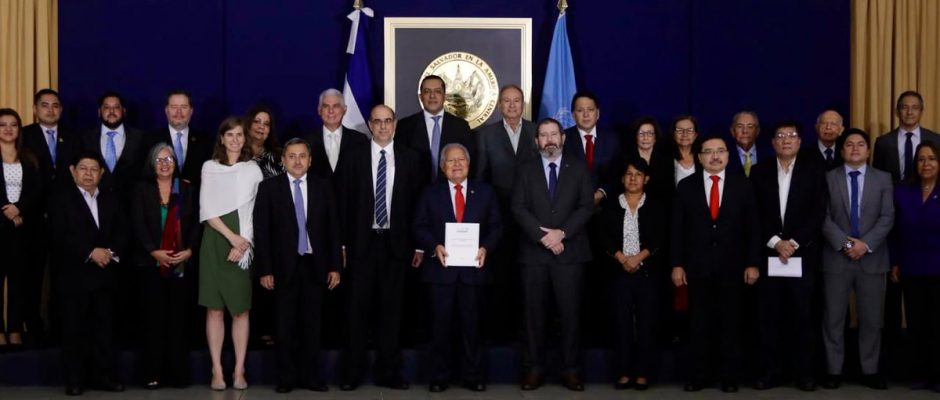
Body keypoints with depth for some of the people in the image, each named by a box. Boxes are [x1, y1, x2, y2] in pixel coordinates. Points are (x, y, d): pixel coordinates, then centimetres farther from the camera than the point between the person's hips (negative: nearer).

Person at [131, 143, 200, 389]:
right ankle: (152, 374, 3)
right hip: (150, 263, 0)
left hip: (181, 263, 1)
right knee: (153, 316, 0)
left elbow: (196, 223, 3)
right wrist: (153, 251, -14)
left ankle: (178, 373, 4)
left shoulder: (187, 189, 10)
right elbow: (138, 223, -2)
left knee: (178, 317, 0)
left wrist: (190, 250, -11)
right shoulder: (143, 189, 8)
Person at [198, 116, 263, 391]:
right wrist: (231, 236, -11)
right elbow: (206, 210, 0)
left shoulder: (253, 169, 8)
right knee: (215, 308, 0)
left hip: (244, 244, 0)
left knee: (241, 308, 1)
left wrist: (243, 242, -8)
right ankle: (217, 370, 4)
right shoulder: (209, 167, 7)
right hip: (216, 242, 0)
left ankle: (239, 370, 5)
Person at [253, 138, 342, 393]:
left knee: (312, 324, 6)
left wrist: (335, 266, 1)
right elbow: (262, 231, -2)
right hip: (284, 266, -1)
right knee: (285, 326, 4)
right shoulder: (269, 187, 1)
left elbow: (333, 228, 6)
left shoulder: (323, 187, 6)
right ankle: (286, 377, 14)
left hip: (315, 265, 2)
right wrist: (264, 270, -8)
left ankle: (310, 375, 14)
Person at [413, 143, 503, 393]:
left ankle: (473, 376, 15)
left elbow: (496, 226, 6)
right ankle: (440, 376, 14)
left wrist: (486, 247, -11)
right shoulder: (430, 194, 8)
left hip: (473, 268, 0)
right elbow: (420, 227, 3)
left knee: (471, 324, 6)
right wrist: (435, 246, -13)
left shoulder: (485, 192, 9)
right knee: (441, 324, 4)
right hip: (441, 268, 0)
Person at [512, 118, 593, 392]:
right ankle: (534, 368, 10)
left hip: (570, 252, -1)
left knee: (570, 312, 1)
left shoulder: (579, 168, 8)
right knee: (534, 313, 3)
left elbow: (587, 206, -1)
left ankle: (570, 369, 9)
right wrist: (543, 236, -13)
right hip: (534, 252, 1)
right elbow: (518, 208, 0)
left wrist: (562, 232, -13)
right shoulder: (526, 170, 10)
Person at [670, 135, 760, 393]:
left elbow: (752, 227, 3)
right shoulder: (686, 186, 4)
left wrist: (752, 263, -2)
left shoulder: (742, 185, 3)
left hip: (731, 267, 0)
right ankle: (699, 376, 13)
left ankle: (729, 376, 15)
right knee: (699, 324, 6)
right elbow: (677, 229, 2)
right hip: (697, 266, 0)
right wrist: (677, 264, -3)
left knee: (730, 323, 6)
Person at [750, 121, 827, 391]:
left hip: (803, 253, -1)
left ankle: (804, 373, 11)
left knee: (803, 316, 2)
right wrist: (775, 242, -9)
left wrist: (794, 242, -10)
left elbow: (819, 212, -2)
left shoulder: (814, 169, 5)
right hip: (768, 254, 1)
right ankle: (770, 371, 10)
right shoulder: (759, 171, 8)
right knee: (769, 316, 2)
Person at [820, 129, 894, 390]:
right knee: (833, 318, 2)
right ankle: (834, 370, 11)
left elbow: (887, 217, -1)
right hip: (837, 258, -1)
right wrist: (844, 243, -14)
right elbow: (824, 218, -2)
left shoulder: (883, 178, 8)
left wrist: (866, 244, -12)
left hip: (872, 258, 1)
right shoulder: (829, 178, 4)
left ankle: (870, 371, 16)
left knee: (871, 318, 6)